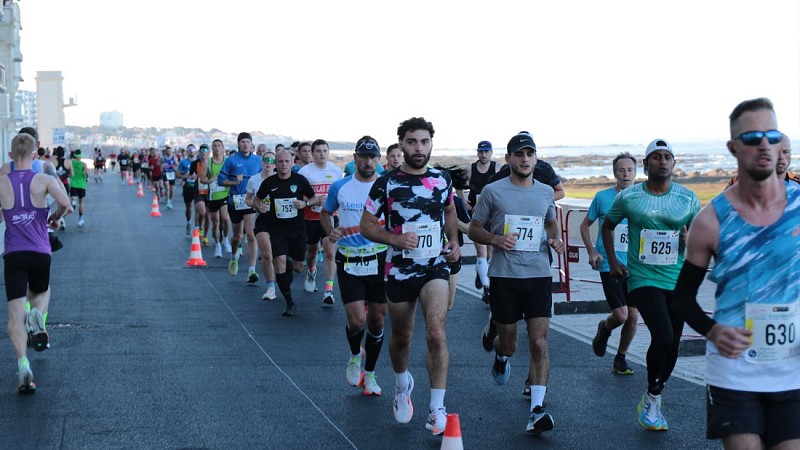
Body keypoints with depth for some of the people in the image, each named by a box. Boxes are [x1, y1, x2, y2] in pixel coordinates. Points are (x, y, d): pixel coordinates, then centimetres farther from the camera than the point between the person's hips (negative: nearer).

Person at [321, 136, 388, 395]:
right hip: (349, 261, -1)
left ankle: (369, 374, 28)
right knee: (356, 320, -11)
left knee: (377, 320, 8)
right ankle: (355, 356, 23)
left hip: (380, 259, 1)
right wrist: (330, 231, -4)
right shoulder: (340, 187, 1)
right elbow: (326, 213, 17)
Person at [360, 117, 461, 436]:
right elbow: (366, 225, -3)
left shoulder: (442, 179, 2)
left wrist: (454, 241, 3)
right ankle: (402, 386, 46)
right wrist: (396, 239, -20)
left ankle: (437, 408, -11)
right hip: (399, 270, 0)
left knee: (436, 334, -18)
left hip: (435, 268, 0)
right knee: (402, 337, 15)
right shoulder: (386, 183, -7)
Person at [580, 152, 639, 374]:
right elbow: (585, 225, 9)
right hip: (609, 265, -3)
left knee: (633, 317, 4)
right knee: (620, 314, -13)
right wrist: (591, 252, -3)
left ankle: (620, 359, 24)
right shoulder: (602, 197, -3)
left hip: (634, 267, 3)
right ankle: (604, 329, 23)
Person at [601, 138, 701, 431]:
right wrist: (612, 262, 6)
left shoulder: (688, 199, 3)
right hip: (643, 279, -3)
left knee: (672, 344, 8)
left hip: (678, 281, 3)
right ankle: (652, 400, 1)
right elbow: (607, 226, 15)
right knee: (663, 337, -20)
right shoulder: (628, 197, -1)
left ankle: (652, 401, 29)